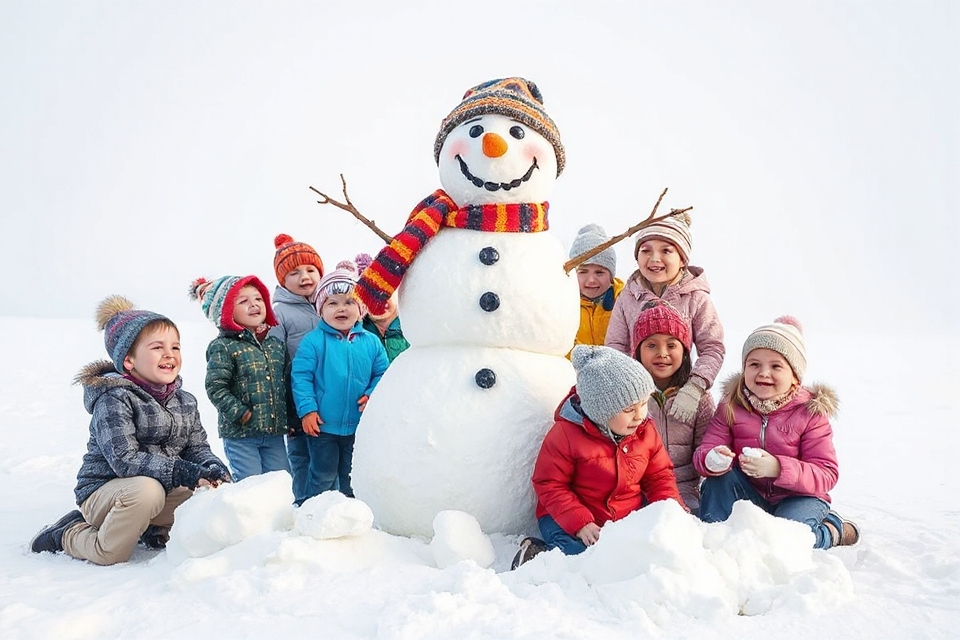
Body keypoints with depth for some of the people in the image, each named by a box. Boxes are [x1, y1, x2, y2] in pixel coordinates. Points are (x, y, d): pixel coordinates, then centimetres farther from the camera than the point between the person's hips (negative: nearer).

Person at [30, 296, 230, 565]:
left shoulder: (184, 402, 5)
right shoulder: (113, 399, -16)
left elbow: (197, 448, 4)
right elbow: (125, 460, -26)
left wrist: (214, 469, -21)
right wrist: (184, 473, -34)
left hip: (163, 491, 6)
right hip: (103, 490, -6)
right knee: (146, 489, -38)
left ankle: (155, 530, 11)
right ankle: (68, 535, -9)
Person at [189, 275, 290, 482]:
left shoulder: (276, 344, 9)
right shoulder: (223, 347, -9)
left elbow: (286, 383, 15)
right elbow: (215, 387, -14)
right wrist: (239, 413, -18)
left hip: (274, 431, 6)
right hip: (239, 434, -5)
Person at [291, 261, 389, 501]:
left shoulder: (371, 342, -1)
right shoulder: (313, 341, -10)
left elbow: (382, 373, 6)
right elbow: (300, 377, -11)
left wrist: (373, 395, -11)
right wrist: (307, 409, -16)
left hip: (359, 426, 3)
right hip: (322, 425, -3)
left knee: (353, 479, 19)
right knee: (323, 477, 11)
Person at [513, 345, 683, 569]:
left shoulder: (646, 431, 0)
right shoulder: (566, 434, -17)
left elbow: (659, 475, 10)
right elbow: (549, 485, -14)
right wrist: (580, 524, -25)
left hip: (629, 517, 5)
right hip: (570, 518, -5)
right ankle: (538, 553, -6)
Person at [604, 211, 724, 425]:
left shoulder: (696, 298, -3)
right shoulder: (627, 298, 3)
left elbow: (713, 348, -6)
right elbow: (615, 346, 3)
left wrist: (694, 388, -20)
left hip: (680, 393, -1)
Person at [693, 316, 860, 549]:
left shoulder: (810, 412, -12)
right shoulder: (731, 406, -5)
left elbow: (827, 474, -18)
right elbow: (705, 450, -10)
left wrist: (778, 468, -36)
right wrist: (711, 460, -37)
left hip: (799, 497, -2)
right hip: (750, 494, 2)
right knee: (722, 475, -25)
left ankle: (832, 530, 2)